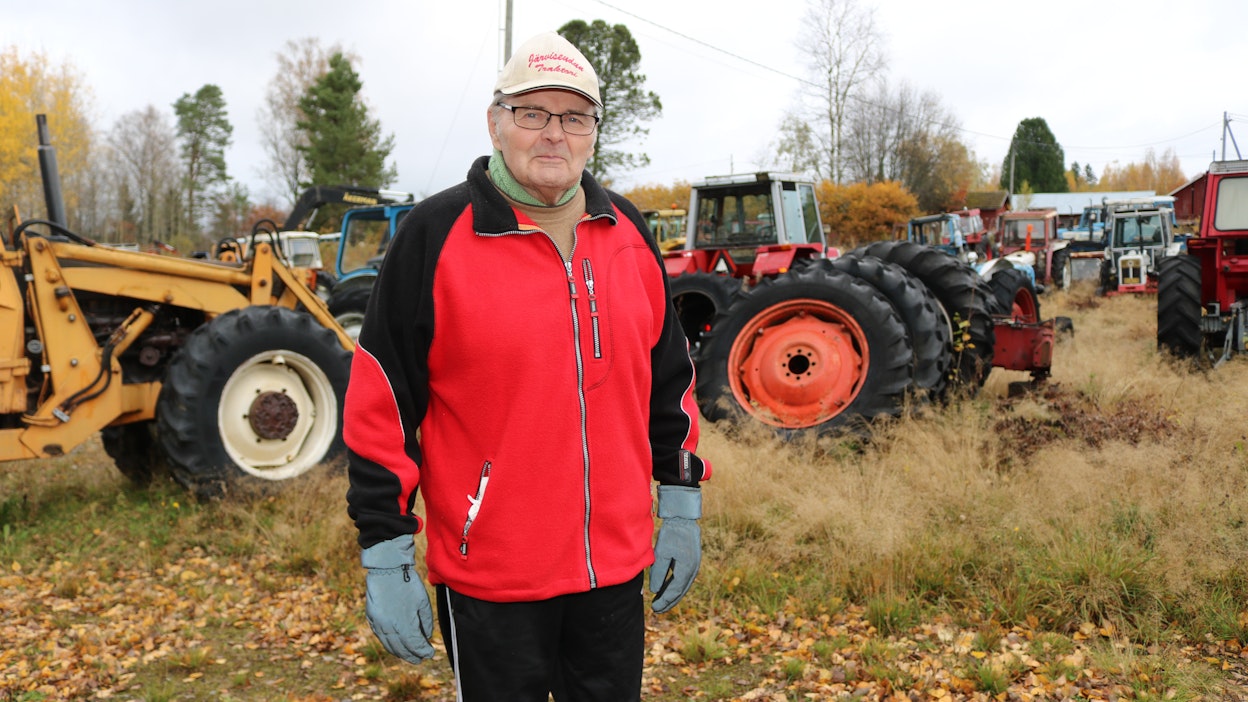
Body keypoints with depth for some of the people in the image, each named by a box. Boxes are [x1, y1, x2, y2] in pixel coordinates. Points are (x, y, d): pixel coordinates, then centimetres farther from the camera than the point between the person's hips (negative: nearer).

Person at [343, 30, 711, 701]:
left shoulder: (628, 233, 5)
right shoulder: (435, 235, -10)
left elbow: (669, 380, 12)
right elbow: (380, 407, -9)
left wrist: (682, 505, 11)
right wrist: (385, 557, -9)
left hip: (618, 568, 5)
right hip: (489, 577, -4)